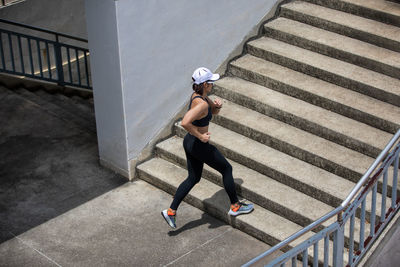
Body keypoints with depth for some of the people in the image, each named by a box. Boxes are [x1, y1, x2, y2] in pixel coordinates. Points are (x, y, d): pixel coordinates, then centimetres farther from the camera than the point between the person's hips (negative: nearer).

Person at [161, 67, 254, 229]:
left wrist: (217, 105, -6)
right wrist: (201, 136, -27)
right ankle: (235, 206, 25)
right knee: (226, 169, 11)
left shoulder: (197, 96, 3)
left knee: (193, 179, 20)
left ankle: (171, 211, 18)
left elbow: (214, 112, 17)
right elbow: (185, 123, -39)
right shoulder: (201, 104, -27)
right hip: (199, 146, -9)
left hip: (189, 142, 9)